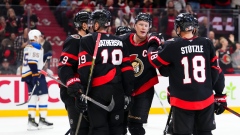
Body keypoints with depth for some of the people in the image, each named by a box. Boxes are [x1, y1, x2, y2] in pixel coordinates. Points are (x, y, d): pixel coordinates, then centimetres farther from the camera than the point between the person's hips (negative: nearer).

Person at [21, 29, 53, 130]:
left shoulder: (27, 47, 19)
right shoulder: (36, 46, -11)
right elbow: (32, 61, -21)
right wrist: (36, 75, -24)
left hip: (28, 74, 10)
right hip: (35, 74, -10)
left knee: (33, 96, 11)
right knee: (43, 95, -6)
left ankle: (31, 120, 9)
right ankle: (42, 120, -10)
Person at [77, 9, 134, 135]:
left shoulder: (88, 41, -3)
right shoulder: (119, 42, 13)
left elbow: (85, 69, -12)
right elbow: (127, 69, 10)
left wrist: (82, 91, -11)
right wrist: (128, 93, 14)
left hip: (98, 91, -5)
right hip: (117, 91, 5)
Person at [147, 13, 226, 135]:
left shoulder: (172, 46, -9)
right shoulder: (207, 44, -1)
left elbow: (155, 61, 3)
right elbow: (216, 71, 3)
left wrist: (153, 45, 21)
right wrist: (220, 95, 13)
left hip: (182, 101, -3)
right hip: (205, 99, 3)